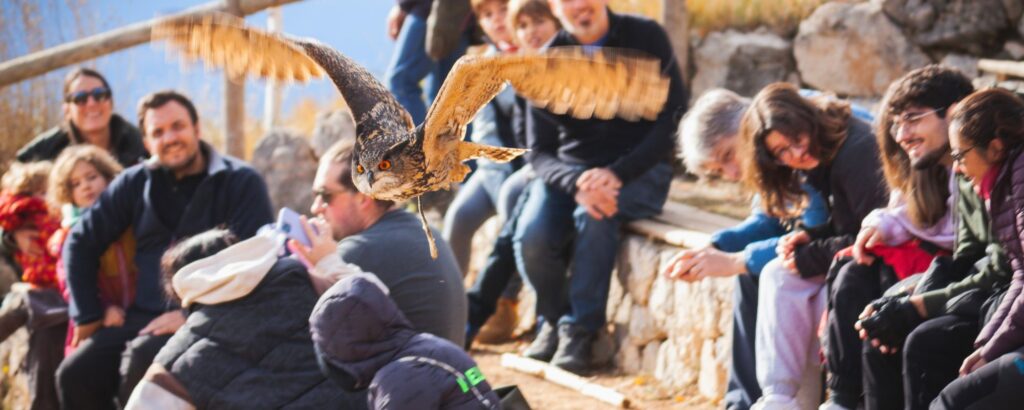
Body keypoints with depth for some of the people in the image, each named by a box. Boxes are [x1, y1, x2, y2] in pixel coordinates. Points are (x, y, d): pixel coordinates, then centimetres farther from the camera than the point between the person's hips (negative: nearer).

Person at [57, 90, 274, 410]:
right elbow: (81, 243, 20)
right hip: (142, 320, 5)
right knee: (75, 374, -17)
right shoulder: (136, 183, 14)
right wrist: (87, 315, 11)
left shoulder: (241, 183, -1)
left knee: (141, 360, -34)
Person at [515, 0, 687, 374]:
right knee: (532, 238, -25)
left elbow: (673, 117, -11)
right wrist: (576, 183, -27)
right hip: (569, 168, 2)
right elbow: (539, 151, -4)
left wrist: (617, 173, -24)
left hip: (638, 169, -2)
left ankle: (580, 331, -21)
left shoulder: (645, 37, -7)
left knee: (594, 215, -34)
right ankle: (554, 319, 5)